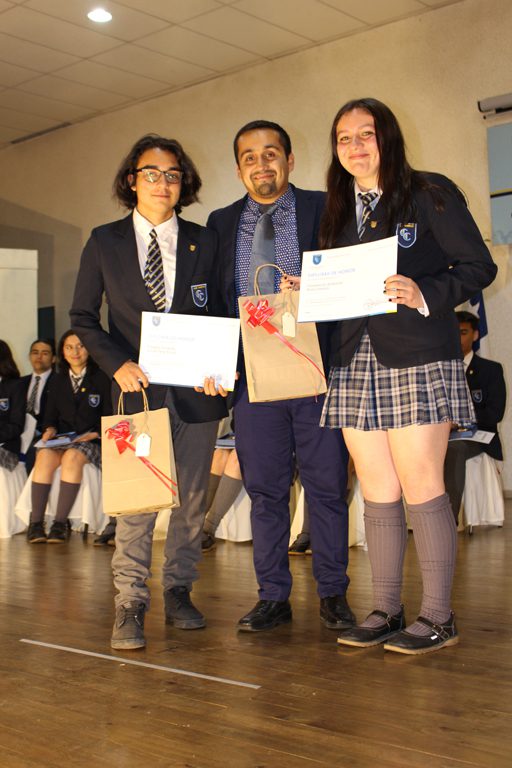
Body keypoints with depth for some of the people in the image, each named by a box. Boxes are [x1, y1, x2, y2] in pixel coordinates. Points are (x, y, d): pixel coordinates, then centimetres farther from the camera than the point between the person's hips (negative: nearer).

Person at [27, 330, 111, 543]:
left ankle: (60, 523, -33)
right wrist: (49, 429, -3)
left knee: (72, 456, -36)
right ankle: (36, 522, -29)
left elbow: (110, 416, 0)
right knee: (45, 456, -30)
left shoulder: (102, 378, 4)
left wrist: (95, 433, -16)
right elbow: (49, 416, 19)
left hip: (92, 441, -3)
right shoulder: (58, 381, 20)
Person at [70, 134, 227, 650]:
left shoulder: (204, 242, 9)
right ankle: (129, 606, 5)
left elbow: (220, 314, 11)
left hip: (196, 388, 2)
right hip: (138, 388, -2)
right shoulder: (104, 242, 5)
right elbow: (83, 316, 7)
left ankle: (178, 592, 23)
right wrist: (116, 364, -8)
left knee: (191, 499, 8)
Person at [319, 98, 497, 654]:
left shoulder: (430, 194, 2)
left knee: (420, 488, -5)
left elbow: (477, 266, -4)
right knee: (377, 493, 6)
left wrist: (426, 295, -18)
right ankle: (385, 611, 15)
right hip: (354, 363, 5)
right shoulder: (336, 212, 18)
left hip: (417, 359, -5)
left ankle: (437, 617, 5)